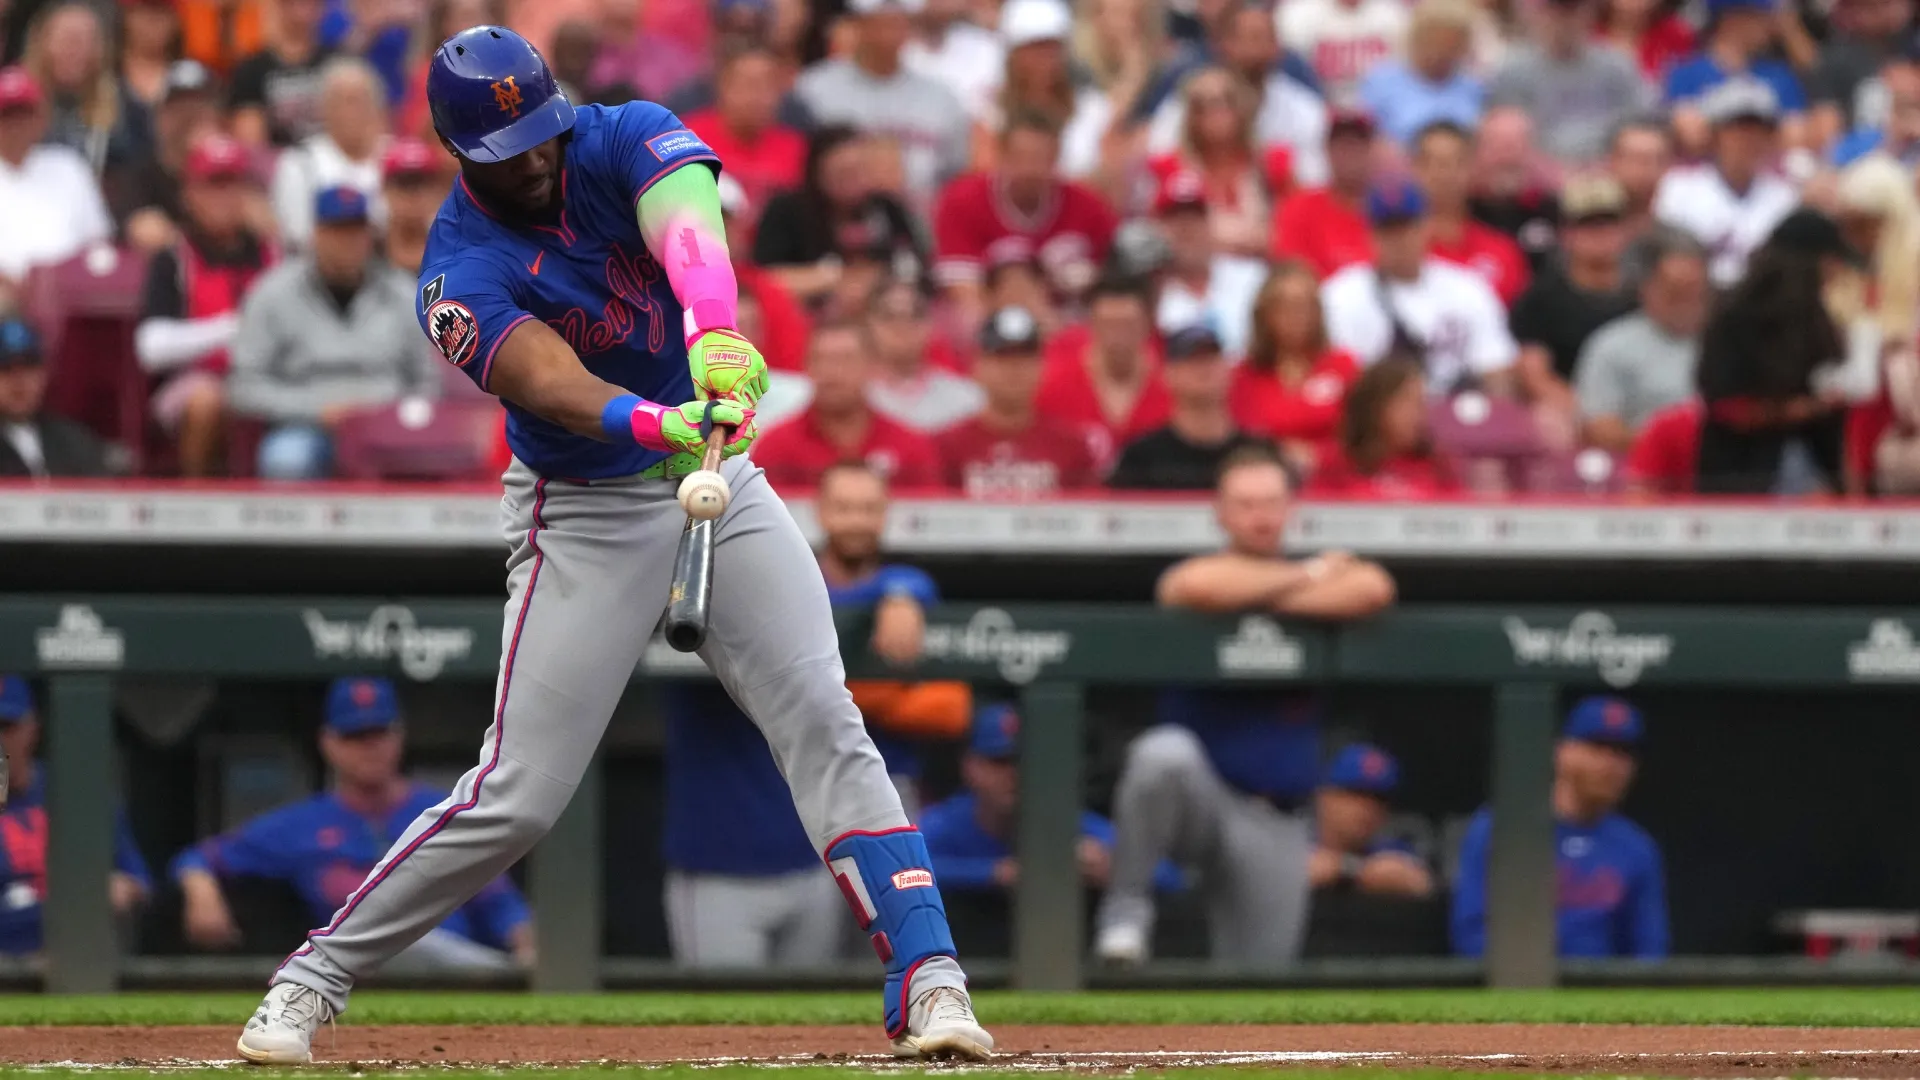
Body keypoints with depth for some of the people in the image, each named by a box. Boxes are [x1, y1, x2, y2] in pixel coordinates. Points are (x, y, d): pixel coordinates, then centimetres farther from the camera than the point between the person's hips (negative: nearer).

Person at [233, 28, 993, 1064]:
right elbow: (551, 385, -34)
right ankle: (314, 977, 7)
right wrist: (658, 425, -55)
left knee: (824, 724, -12)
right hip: (587, 515, -3)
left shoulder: (627, 141, -9)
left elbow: (687, 223, -32)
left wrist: (715, 335, -54)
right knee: (518, 795, -6)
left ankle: (926, 980, -15)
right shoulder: (462, 273, -17)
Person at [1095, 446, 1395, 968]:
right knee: (1164, 752, -36)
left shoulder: (1330, 579, 9)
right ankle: (1127, 908, -23)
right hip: (1201, 796, -3)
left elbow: (1373, 590, -15)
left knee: (1256, 985, 2)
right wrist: (1307, 576, -12)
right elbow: (1198, 586, -26)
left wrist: (1266, 602, -13)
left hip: (1278, 826, 3)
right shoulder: (1187, 576, 0)